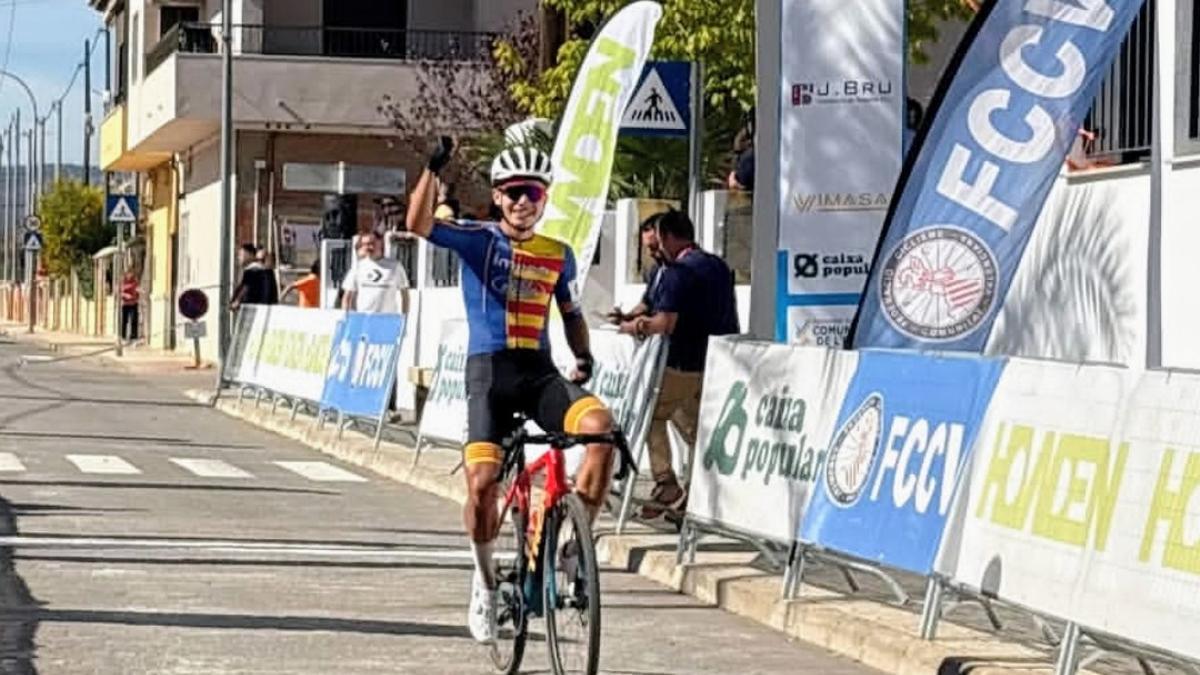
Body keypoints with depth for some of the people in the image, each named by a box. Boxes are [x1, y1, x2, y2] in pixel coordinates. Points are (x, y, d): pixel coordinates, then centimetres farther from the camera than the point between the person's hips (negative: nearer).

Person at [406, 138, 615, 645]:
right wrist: (433, 168, -26)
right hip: (489, 370, -2)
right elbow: (419, 223, -14)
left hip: (540, 372, 3)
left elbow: (571, 313, 24)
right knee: (482, 483, -13)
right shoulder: (477, 240, 2)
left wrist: (584, 355, 5)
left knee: (599, 425, -27)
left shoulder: (558, 255, 13)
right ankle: (485, 581, 13)